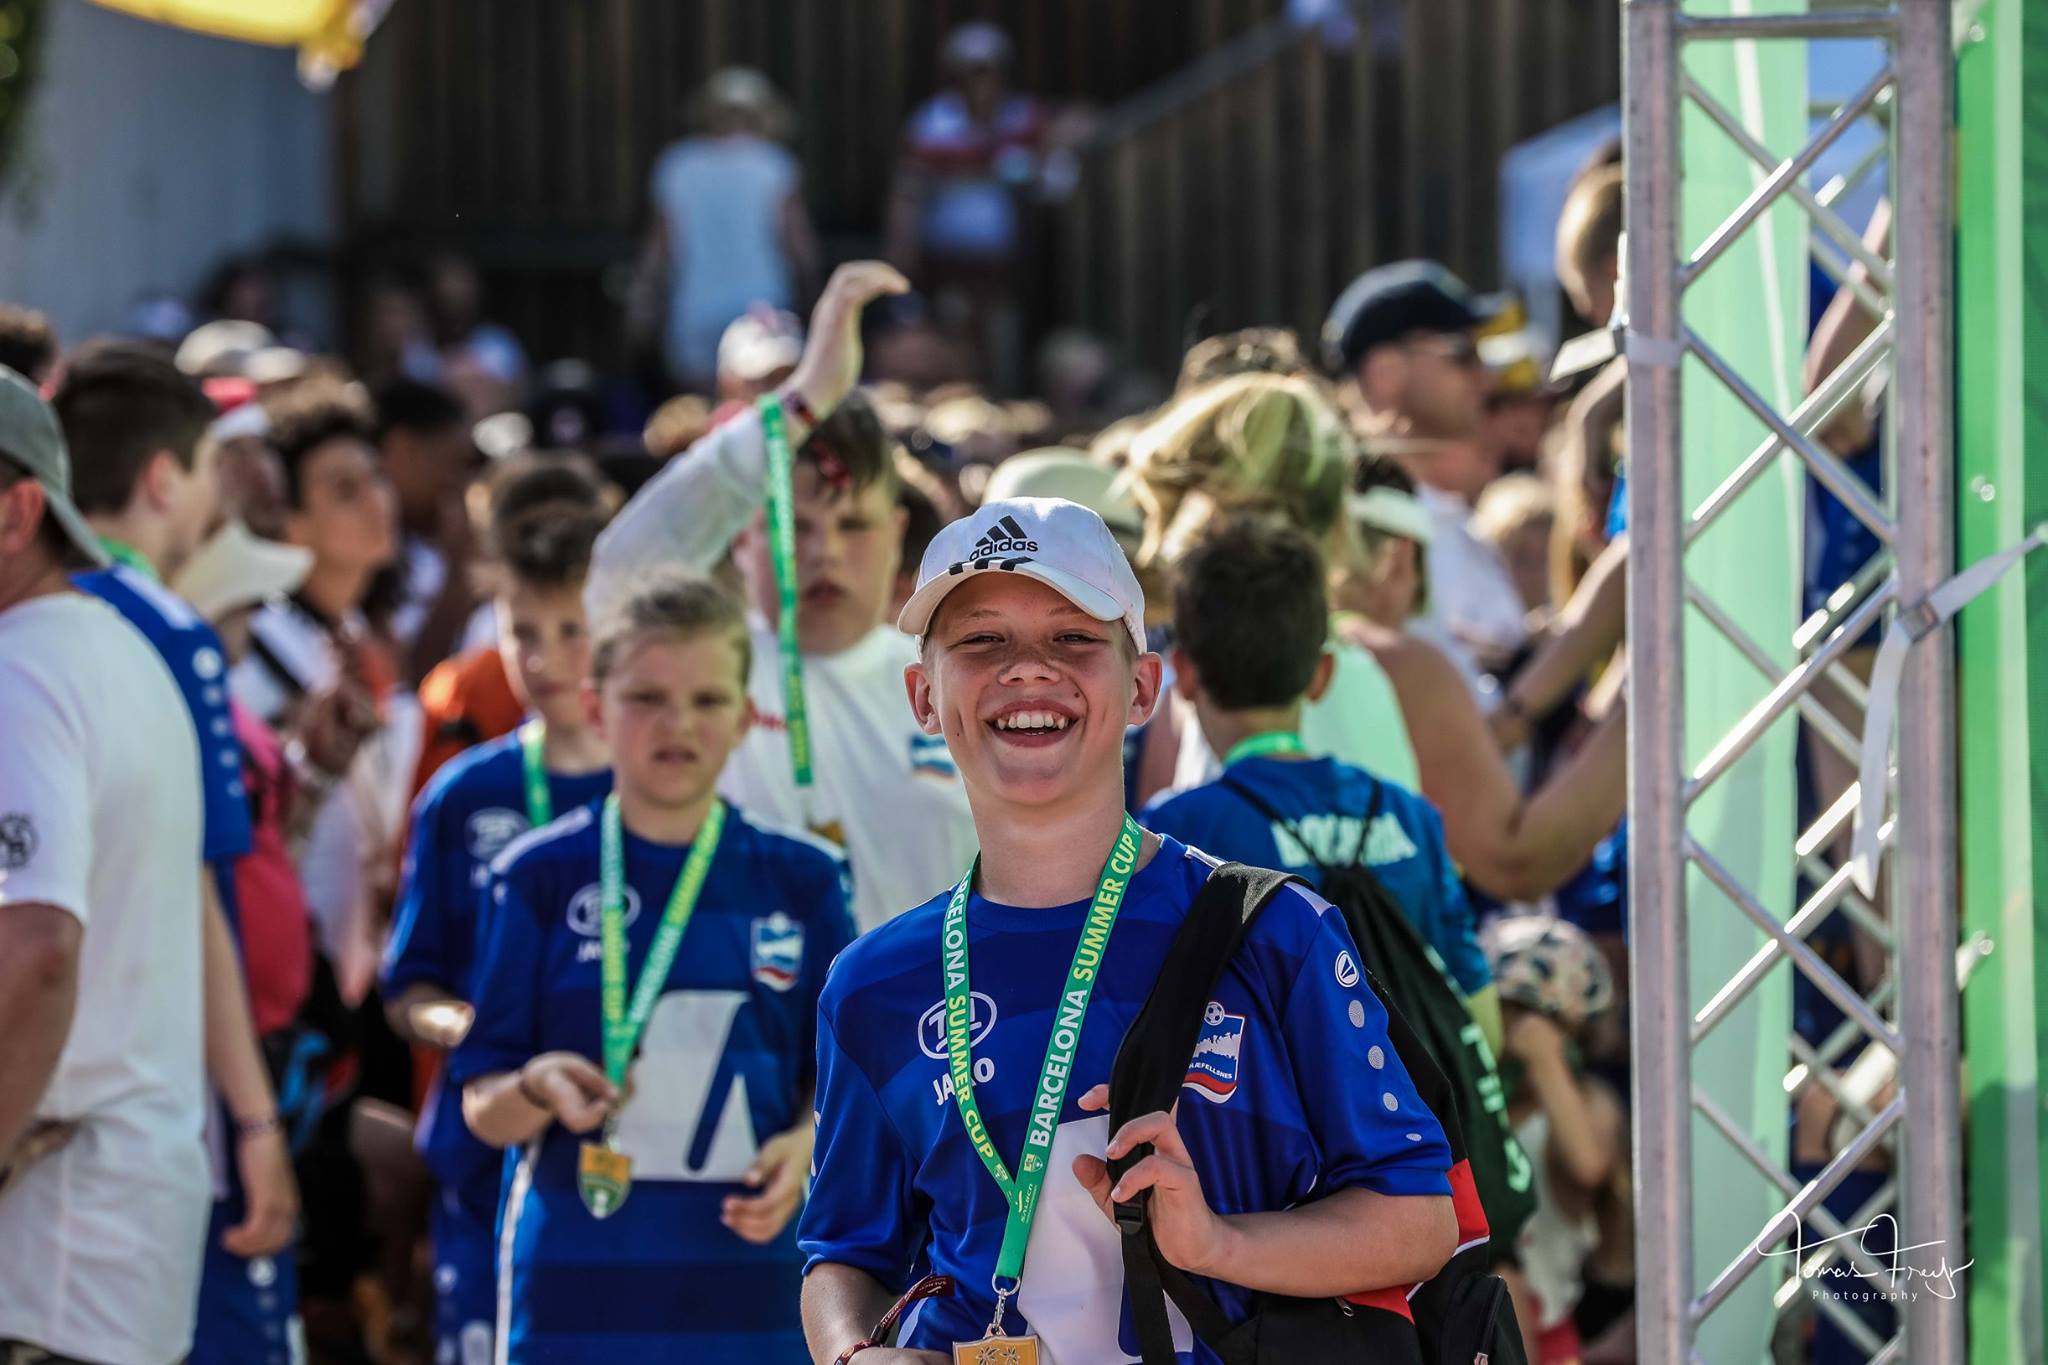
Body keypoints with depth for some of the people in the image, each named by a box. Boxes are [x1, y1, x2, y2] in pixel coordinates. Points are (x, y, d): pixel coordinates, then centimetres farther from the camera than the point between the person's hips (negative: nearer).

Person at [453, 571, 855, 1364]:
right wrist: (538, 1091, -21)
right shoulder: (540, 878, 0)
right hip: (582, 1290, -2)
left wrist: (805, 1146, -11)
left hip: (749, 1289, 2)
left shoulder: (801, 881, 5)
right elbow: (483, 1109, 1)